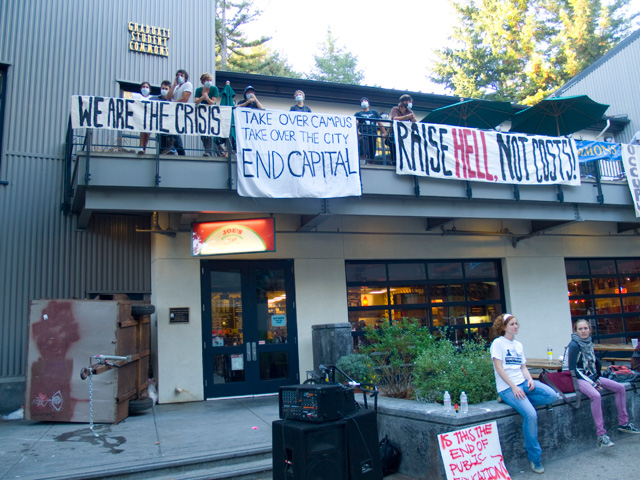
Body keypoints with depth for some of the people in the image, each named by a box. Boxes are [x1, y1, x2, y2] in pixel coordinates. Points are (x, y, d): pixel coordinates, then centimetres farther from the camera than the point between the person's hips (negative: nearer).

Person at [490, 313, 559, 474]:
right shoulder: (498, 343, -3)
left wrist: (530, 380, -4)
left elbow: (523, 366, 18)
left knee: (552, 396, -18)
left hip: (522, 382, 7)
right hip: (506, 387, -7)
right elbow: (498, 367, -10)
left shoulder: (518, 345, 19)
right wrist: (513, 387, -18)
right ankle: (534, 457, -9)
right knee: (531, 414, -25)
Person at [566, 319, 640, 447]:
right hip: (578, 379, -9)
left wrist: (597, 379, 1)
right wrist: (591, 383, -18)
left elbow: (595, 363, 17)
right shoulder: (574, 345, -16)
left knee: (620, 388, 3)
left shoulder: (589, 343, 8)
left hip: (591, 376, 9)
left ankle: (623, 423, 14)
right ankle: (601, 435, -30)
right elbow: (572, 368, -19)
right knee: (596, 396, -34)